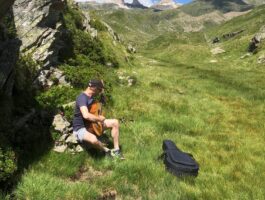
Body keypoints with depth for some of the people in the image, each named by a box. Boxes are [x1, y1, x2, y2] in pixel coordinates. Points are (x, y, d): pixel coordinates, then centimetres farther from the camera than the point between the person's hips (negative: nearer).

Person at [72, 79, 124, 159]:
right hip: (80, 128, -9)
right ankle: (107, 151, -6)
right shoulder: (82, 98, -27)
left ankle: (116, 149, 4)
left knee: (115, 122, -1)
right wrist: (100, 118, -27)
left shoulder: (91, 96, 1)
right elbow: (86, 115, -43)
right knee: (93, 139, -40)